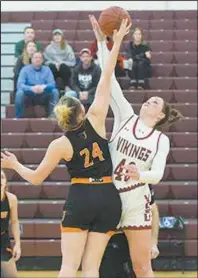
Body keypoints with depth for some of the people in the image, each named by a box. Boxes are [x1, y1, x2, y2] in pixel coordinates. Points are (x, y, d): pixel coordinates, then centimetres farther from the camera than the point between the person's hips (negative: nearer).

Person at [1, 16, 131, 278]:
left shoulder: (60, 145, -6)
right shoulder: (95, 121, -4)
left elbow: (36, 178, 3)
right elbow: (106, 78, -1)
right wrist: (116, 41, 1)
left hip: (80, 199, -2)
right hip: (109, 198, 2)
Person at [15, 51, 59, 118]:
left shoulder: (47, 69, 6)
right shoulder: (25, 69, -1)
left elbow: (52, 84, -5)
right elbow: (19, 85, -13)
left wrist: (44, 87, -29)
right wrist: (32, 88, -31)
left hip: (43, 97, 2)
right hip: (28, 96, -2)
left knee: (55, 91, -22)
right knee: (19, 92, -32)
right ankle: (19, 117, -26)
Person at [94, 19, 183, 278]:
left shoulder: (161, 140, 2)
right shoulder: (126, 116, 3)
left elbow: (157, 174, -10)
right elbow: (109, 81, -3)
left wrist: (140, 175, -33)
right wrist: (102, 43, -10)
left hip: (136, 203, -1)